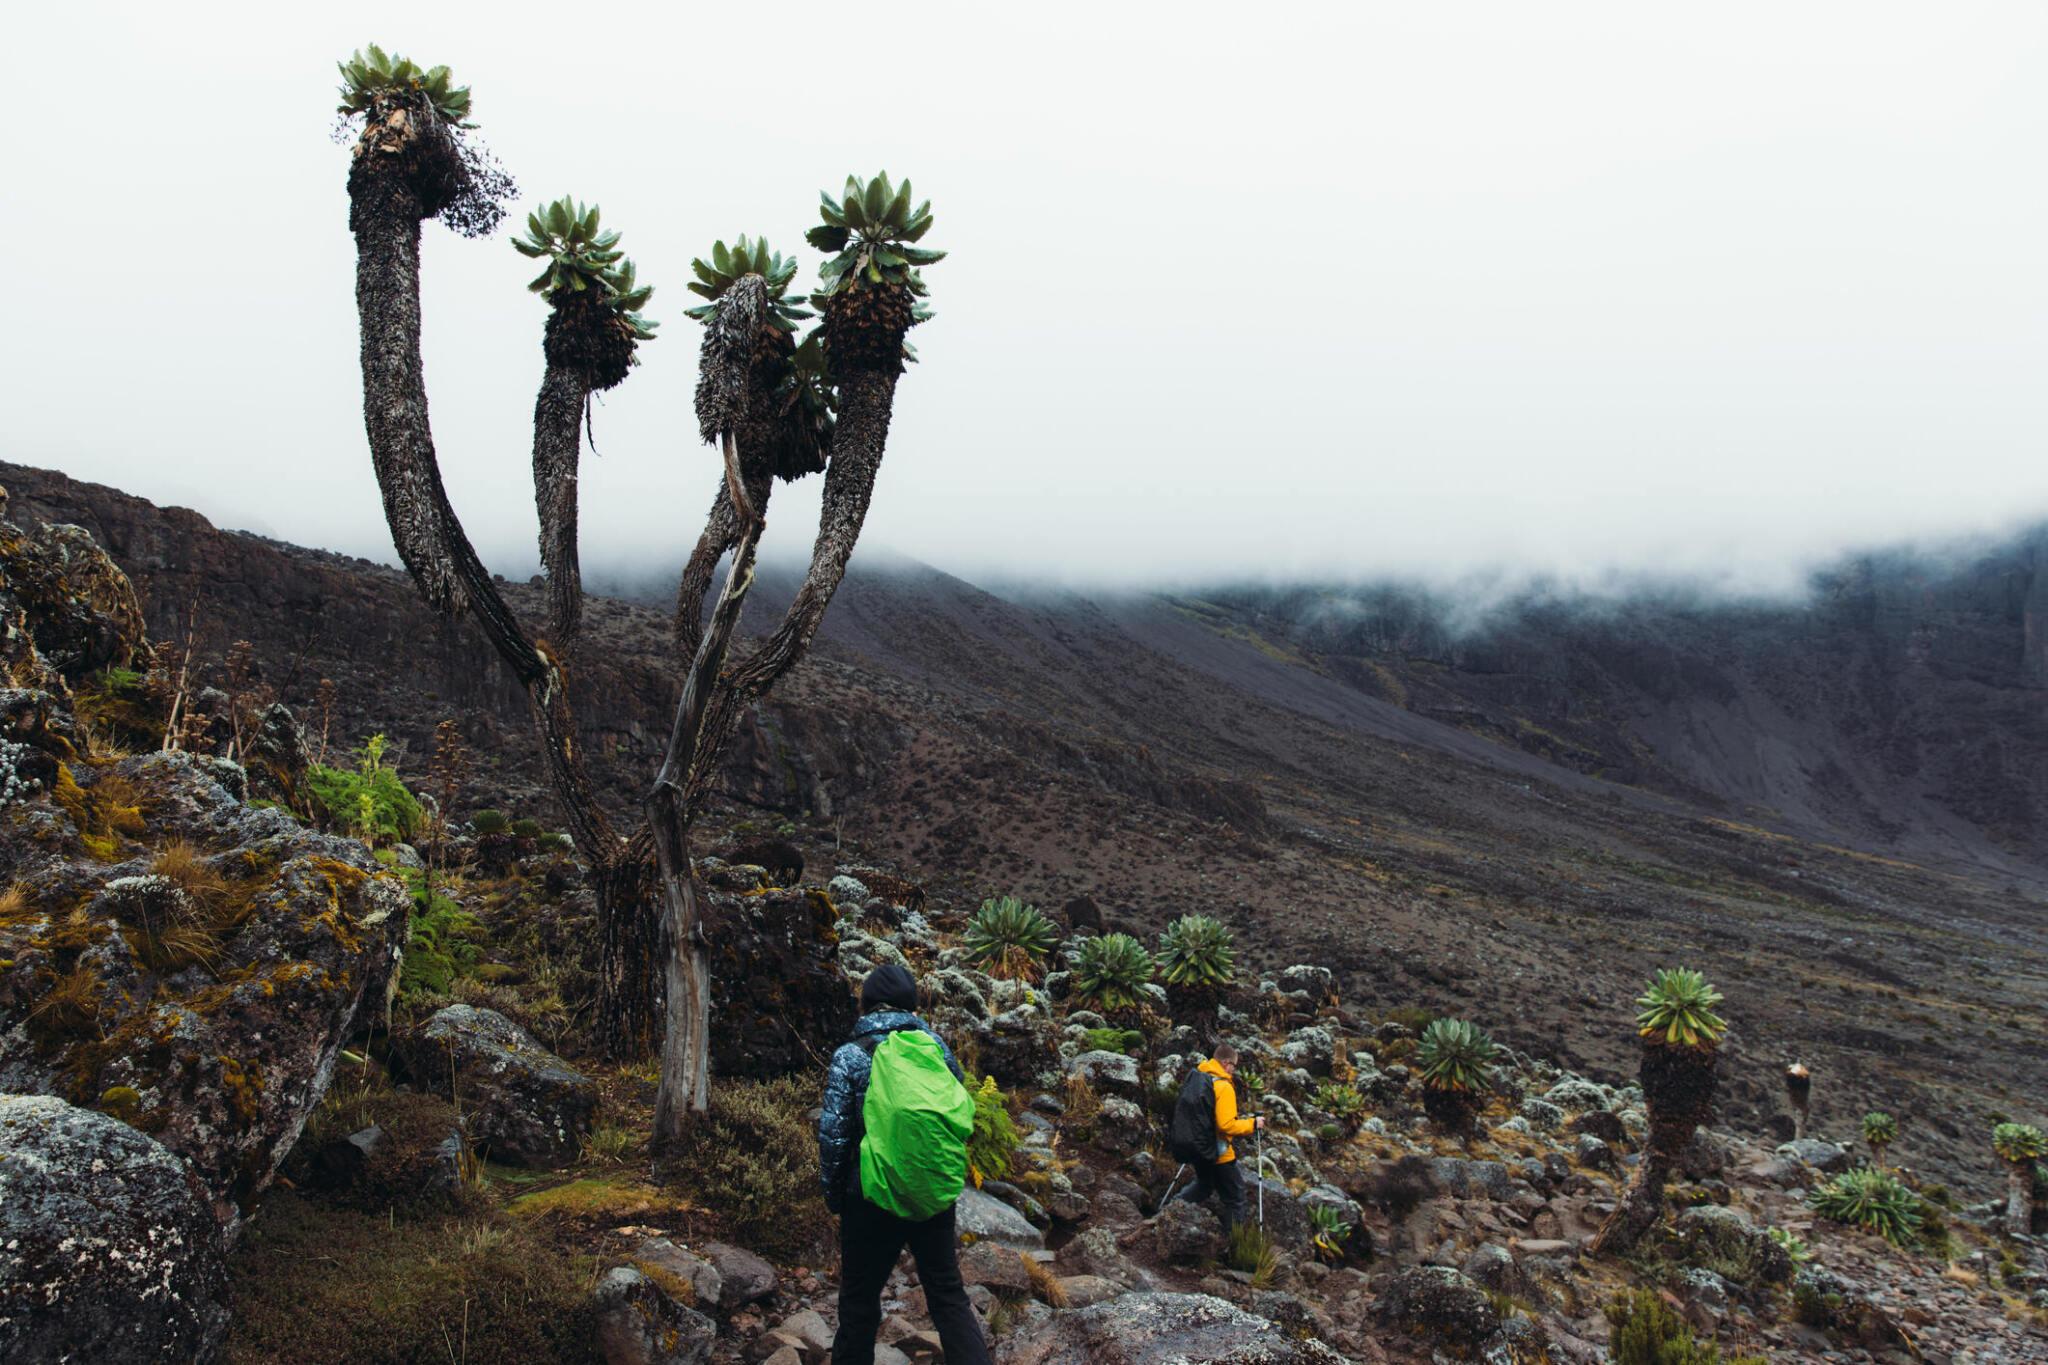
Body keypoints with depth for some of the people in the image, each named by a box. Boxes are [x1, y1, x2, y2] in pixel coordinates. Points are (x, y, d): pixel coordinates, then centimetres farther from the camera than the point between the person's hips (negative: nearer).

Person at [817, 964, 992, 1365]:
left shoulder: (850, 1056, -10)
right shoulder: (935, 1045, 0)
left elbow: (833, 1134, -11)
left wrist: (832, 1194, 2)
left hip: (872, 1197, -3)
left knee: (859, 1300, 13)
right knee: (949, 1295, 12)